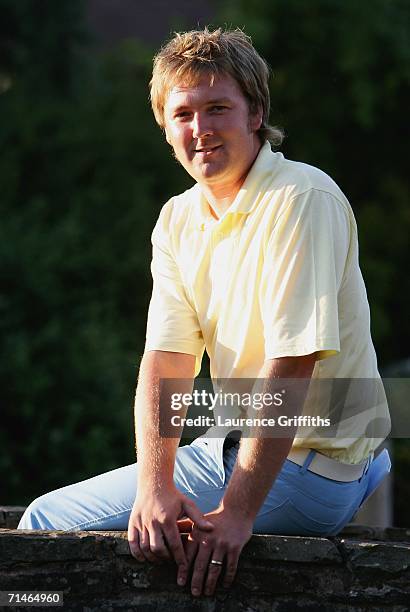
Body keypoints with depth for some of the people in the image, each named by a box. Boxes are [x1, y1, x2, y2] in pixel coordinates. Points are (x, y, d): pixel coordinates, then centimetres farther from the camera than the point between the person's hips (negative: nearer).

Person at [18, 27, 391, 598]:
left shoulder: (303, 200, -17)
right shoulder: (179, 220, 7)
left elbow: (292, 364, -23)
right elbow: (166, 361, -3)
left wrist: (236, 513, -29)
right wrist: (154, 485, -21)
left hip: (303, 464, -8)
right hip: (235, 443, 8)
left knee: (49, 521, -9)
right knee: (46, 513, 20)